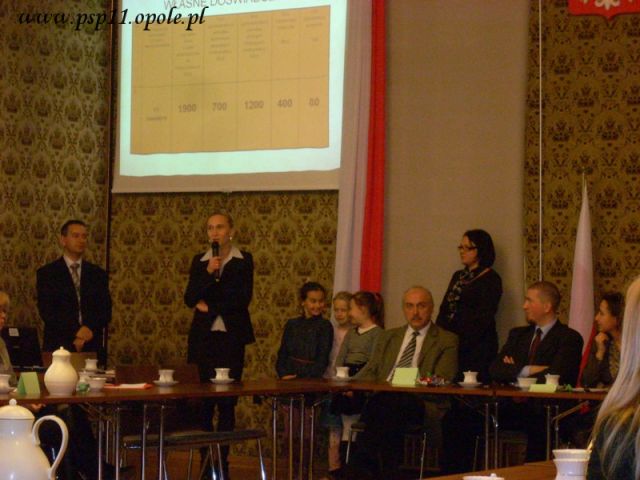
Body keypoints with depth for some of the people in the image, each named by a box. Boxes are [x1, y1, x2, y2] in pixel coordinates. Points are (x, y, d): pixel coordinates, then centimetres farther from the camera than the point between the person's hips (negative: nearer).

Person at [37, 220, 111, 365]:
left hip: (92, 347, 2)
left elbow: (106, 311, 6)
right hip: (58, 347, -2)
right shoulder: (46, 273, 4)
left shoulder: (98, 274, 13)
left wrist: (90, 328, -14)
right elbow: (47, 311, -5)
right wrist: (74, 334, -15)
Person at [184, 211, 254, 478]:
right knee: (202, 400, 0)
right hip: (203, 337, 2)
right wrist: (208, 273, -13)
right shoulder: (199, 261, 9)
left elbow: (243, 299, -6)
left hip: (231, 338, -2)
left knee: (227, 403, -2)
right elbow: (190, 299, 0)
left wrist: (209, 306, -4)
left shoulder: (243, 260, 2)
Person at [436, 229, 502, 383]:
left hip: (477, 347, -7)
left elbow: (484, 317, -11)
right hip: (451, 345, 7)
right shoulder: (458, 276, 19)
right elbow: (444, 309, 16)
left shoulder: (491, 279, -4)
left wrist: (461, 343, -17)